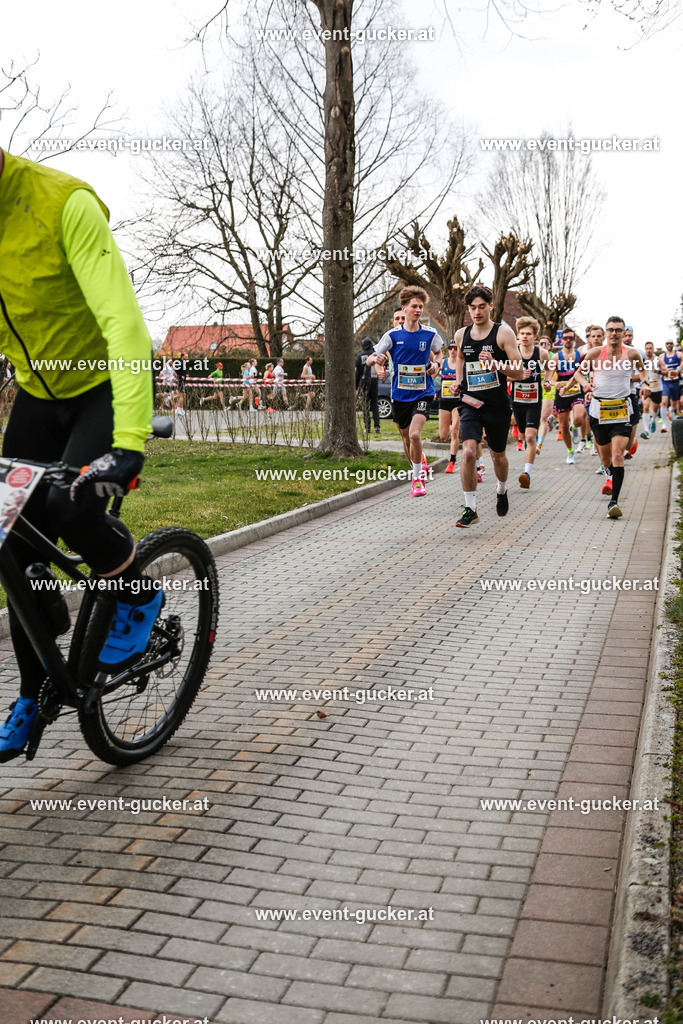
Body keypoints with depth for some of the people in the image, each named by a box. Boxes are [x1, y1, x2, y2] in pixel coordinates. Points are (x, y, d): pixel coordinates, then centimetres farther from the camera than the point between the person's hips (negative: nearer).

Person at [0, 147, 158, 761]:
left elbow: (124, 323, -34)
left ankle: (140, 599, 3)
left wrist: (128, 443, -45)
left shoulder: (63, 203, -25)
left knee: (70, 506, -29)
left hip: (106, 384, -5)